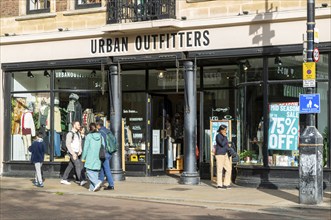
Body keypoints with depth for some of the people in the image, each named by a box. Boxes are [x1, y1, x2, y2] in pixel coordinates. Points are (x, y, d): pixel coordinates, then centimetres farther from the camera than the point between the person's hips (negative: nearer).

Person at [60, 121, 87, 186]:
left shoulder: (78, 133, 13)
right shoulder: (70, 134, -12)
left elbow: (80, 142, 19)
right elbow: (68, 144, -15)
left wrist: (80, 151, 3)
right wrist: (73, 153, -19)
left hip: (77, 153, 8)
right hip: (72, 152, -8)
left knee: (70, 166, 11)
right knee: (78, 165, -16)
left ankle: (64, 179, 19)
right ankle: (82, 180, -20)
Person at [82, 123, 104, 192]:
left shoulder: (88, 136, -8)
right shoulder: (100, 136, 4)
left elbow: (86, 148, -7)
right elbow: (103, 147, 5)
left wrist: (83, 157, 1)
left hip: (90, 157, -4)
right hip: (98, 157, 4)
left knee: (89, 171, 3)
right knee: (95, 171, 10)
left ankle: (97, 182, -18)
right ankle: (92, 187, 8)